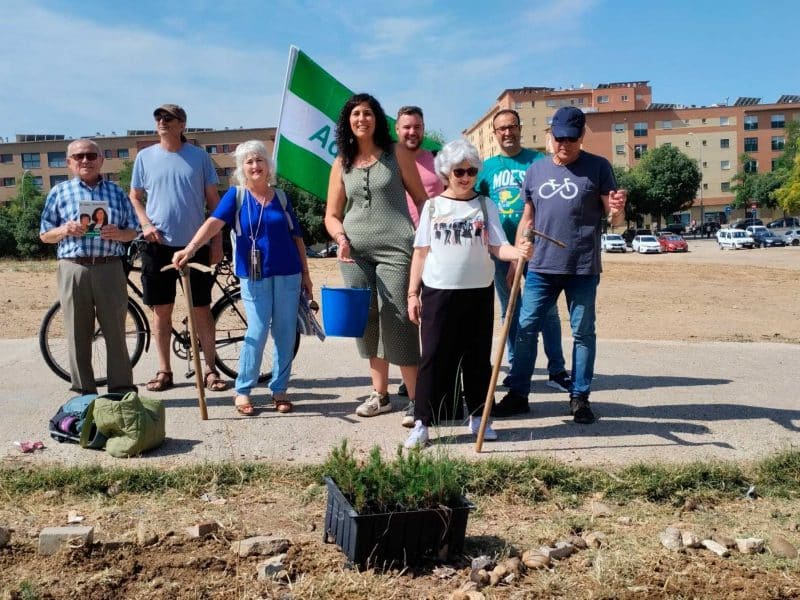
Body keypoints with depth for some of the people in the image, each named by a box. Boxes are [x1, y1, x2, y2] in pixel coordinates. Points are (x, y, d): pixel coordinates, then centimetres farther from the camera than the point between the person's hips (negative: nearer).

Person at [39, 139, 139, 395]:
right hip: (73, 269, 0)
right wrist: (64, 230, -10)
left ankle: (122, 388, 9)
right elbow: (44, 235, 11)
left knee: (116, 330, 1)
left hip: (110, 268, 0)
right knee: (78, 333, 4)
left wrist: (118, 234, -10)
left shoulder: (116, 192, 12)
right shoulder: (59, 192, 10)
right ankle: (84, 391, 13)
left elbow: (133, 231, 12)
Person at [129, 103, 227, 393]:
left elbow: (213, 200, 5)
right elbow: (135, 197, 13)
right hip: (158, 245, 1)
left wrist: (217, 241, 0)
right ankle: (164, 371, 16)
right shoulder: (145, 157, 5)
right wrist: (145, 224, -6)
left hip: (195, 245, -1)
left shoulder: (199, 156, 3)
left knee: (202, 309, 3)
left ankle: (210, 370, 12)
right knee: (161, 310, 6)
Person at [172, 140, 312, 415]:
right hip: (254, 275, -3)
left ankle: (279, 390, 17)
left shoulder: (281, 197, 9)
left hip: (287, 274, 3)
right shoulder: (236, 196, 1)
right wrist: (190, 248, -30)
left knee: (286, 333, 5)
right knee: (257, 332, -4)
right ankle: (242, 390, 11)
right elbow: (214, 222, -14)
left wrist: (305, 274, 9)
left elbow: (297, 237, 12)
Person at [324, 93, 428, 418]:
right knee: (367, 321, 7)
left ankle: (417, 400, -4)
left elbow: (421, 199, 6)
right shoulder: (342, 163, 10)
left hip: (395, 248, -3)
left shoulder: (396, 153, 3)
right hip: (355, 251, 4)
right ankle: (379, 394, 19)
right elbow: (332, 215, 11)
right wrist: (341, 239, -9)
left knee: (397, 320, -11)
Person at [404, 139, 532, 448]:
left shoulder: (486, 205, 6)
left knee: (477, 357, 9)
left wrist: (519, 251, -24)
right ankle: (422, 423, 5)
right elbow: (421, 252, 6)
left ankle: (478, 416, 23)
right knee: (434, 357, -1)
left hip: (479, 292, 1)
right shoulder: (433, 206, 5)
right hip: (438, 292, -1)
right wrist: (412, 293, 1)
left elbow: (498, 247, -2)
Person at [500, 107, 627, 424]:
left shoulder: (598, 167, -1)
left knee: (583, 333, 5)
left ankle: (579, 397, 15)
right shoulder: (536, 170, 10)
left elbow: (615, 220, -2)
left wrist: (617, 210, -25)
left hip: (583, 269, -3)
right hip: (540, 267, 3)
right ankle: (518, 392, 13)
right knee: (526, 328, 3)